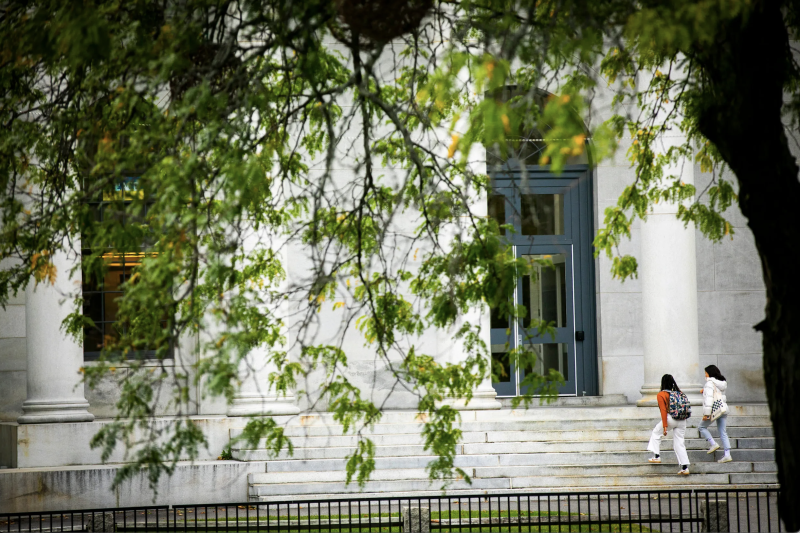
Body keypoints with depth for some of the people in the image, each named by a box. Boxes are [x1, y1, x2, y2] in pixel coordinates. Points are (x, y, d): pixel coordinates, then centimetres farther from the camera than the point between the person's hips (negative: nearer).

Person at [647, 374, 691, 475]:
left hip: (671, 419, -4)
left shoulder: (661, 395, -4)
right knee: (679, 443, 9)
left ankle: (657, 456, 18)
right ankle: (685, 467, 3)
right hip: (682, 420, 4)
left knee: (656, 433, 22)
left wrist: (664, 426, -11)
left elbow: (663, 411, -10)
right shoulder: (679, 393, 10)